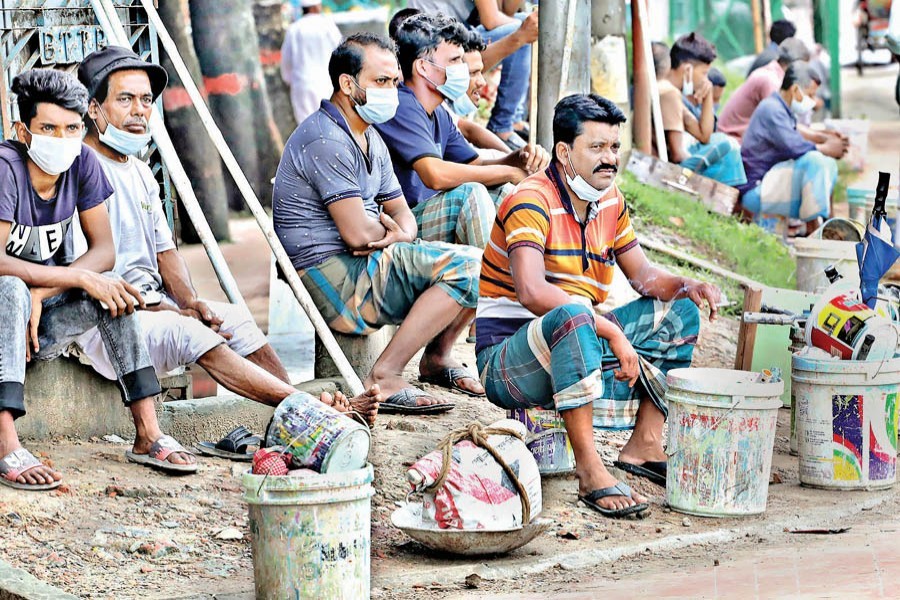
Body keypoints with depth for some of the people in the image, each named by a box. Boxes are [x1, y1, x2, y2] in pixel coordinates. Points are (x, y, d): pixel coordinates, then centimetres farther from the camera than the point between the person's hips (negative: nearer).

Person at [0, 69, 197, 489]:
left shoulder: (83, 162, -4)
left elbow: (104, 250, -4)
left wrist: (43, 293, -20)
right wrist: (82, 278, -30)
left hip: (42, 324, 5)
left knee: (111, 289, -19)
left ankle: (147, 434, -19)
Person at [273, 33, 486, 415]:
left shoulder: (370, 139, 16)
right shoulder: (325, 140, -17)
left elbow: (401, 213, 18)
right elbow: (357, 233, -23)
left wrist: (399, 235, -7)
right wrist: (392, 235, 1)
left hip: (368, 266, 10)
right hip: (334, 279, -10)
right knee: (464, 268, -22)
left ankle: (438, 357, 20)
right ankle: (384, 379, -20)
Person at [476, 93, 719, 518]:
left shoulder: (610, 201, 7)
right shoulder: (532, 202, -19)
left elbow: (641, 273, 16)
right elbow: (531, 291, -33)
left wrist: (686, 287, -6)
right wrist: (612, 332, -35)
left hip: (578, 347, 9)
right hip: (507, 362, -9)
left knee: (678, 313, 7)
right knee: (572, 315, -39)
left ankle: (645, 444, 1)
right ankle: (590, 471, -38)